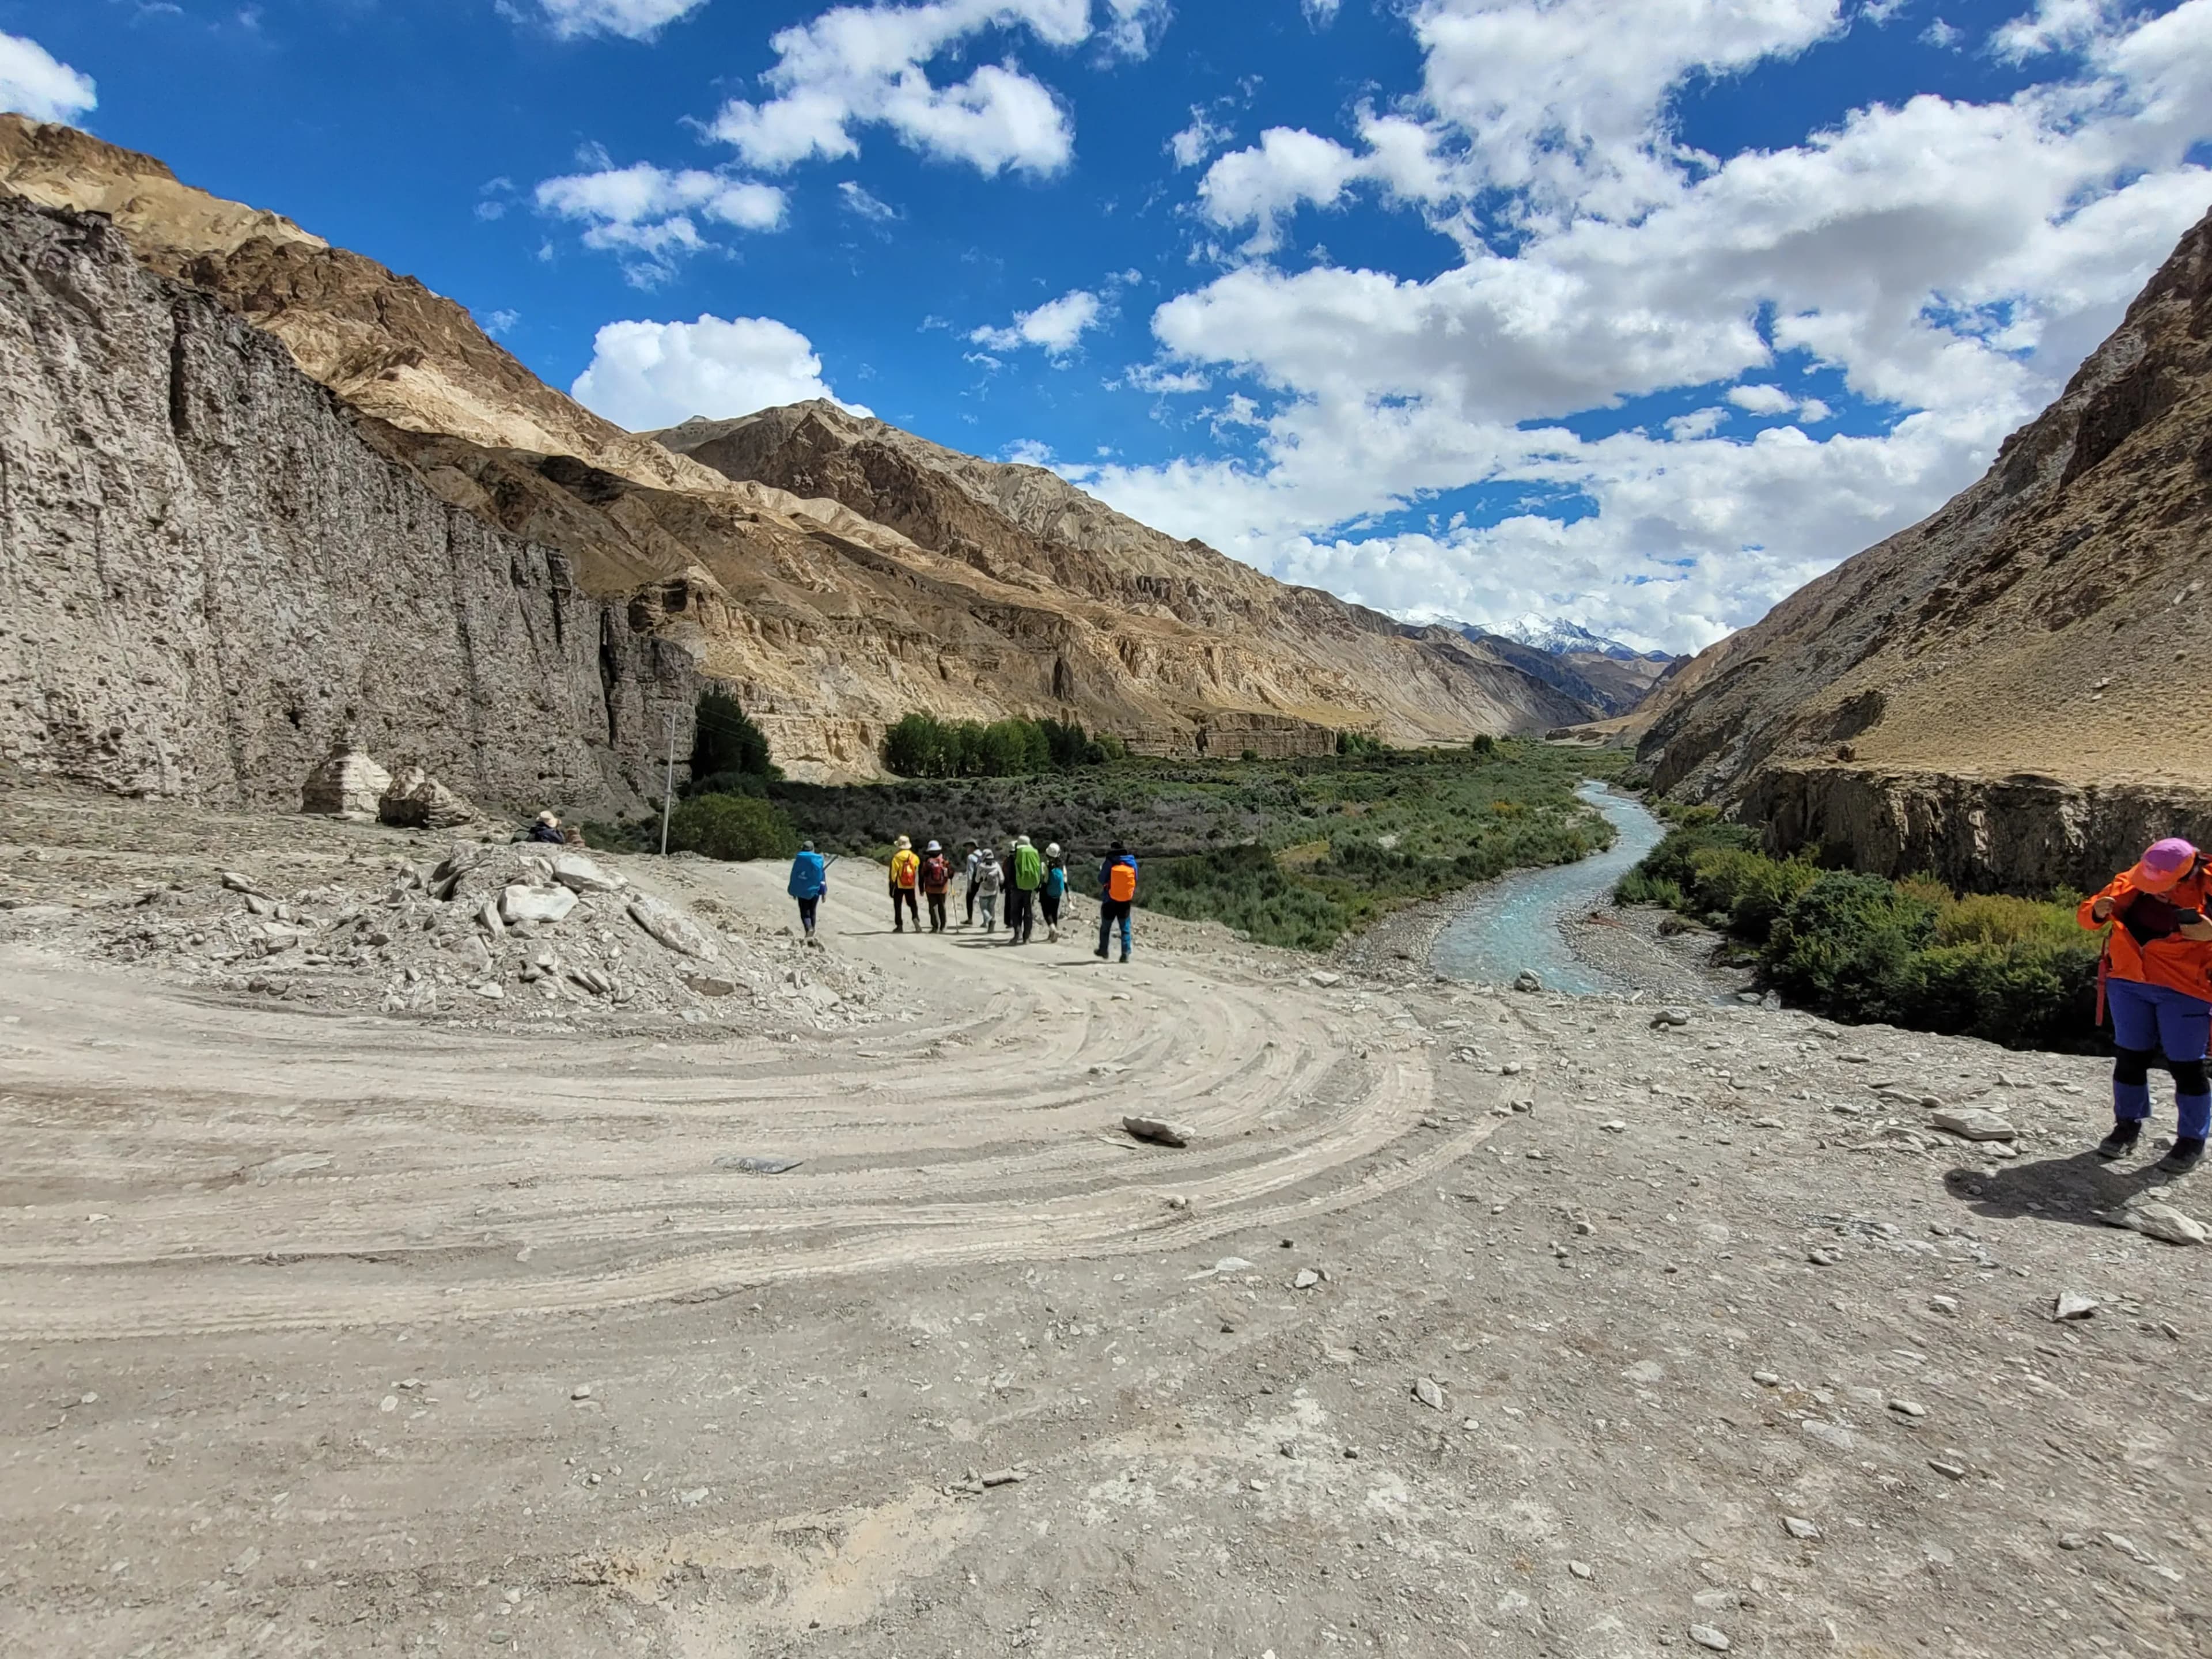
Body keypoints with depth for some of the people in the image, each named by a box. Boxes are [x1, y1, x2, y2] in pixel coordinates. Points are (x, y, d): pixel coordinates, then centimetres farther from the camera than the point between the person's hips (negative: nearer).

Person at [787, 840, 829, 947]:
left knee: (804, 912, 1)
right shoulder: (819, 860, -2)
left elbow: (794, 876, -1)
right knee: (812, 912, 16)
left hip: (802, 891, -2)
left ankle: (809, 928, -27)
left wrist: (793, 891, 8)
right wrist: (824, 892, 6)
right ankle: (811, 934, 20)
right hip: (815, 890, 2)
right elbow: (823, 876, -1)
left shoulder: (799, 860, -5)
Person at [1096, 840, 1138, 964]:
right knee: (1125, 928, 9)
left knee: (1105, 927, 16)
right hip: (1126, 901, 2)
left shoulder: (1109, 863, -11)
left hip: (1110, 901, -2)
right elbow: (1135, 883, 5)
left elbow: (1101, 881, -7)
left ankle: (1103, 951, 27)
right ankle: (1125, 954, 0)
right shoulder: (1132, 863, -1)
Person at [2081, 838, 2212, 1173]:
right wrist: (2099, 911, -20)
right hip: (2129, 983, 3)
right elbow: (2086, 915, 2)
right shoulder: (2134, 880, -4)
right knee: (2130, 1057, 12)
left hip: (2183, 989, -3)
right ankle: (2128, 1125, 28)